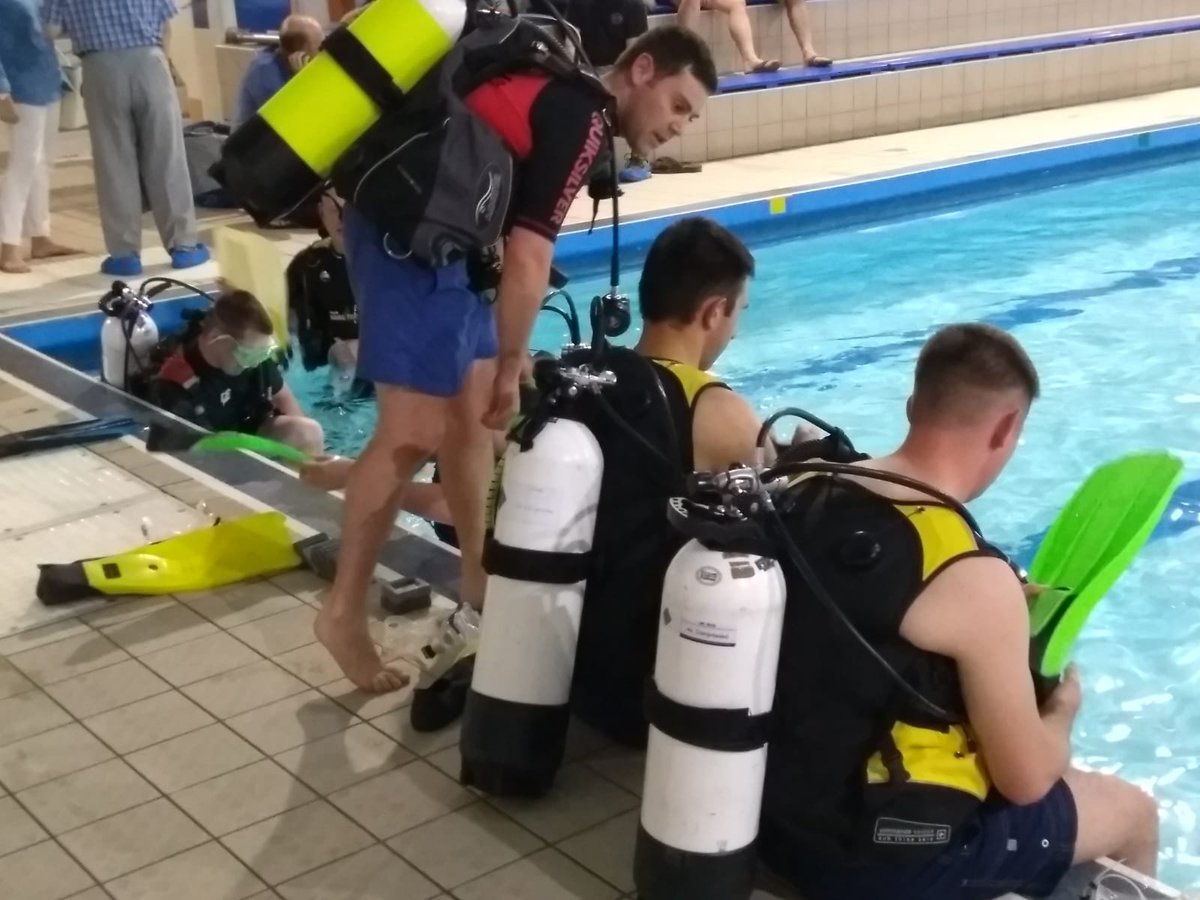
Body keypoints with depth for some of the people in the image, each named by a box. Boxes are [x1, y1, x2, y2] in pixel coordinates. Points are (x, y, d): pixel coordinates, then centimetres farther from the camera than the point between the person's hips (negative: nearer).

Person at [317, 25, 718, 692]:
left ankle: (479, 579, 26)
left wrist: (510, 355, 20)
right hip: (410, 239, -11)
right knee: (414, 434, -10)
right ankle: (344, 613, -1)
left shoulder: (564, 91, 17)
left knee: (473, 411, 15)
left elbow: (513, 241, 20)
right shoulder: (583, 117, -13)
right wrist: (511, 367, -9)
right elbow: (528, 259, -18)